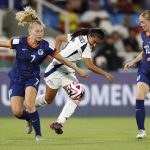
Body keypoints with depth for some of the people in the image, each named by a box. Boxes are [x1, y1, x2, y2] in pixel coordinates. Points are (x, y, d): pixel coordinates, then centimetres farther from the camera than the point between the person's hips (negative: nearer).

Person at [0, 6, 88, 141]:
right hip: (17, 78, 1)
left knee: (29, 104, -26)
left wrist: (78, 70, -4)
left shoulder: (45, 46, -15)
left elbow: (62, 59, -6)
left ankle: (38, 134, -10)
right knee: (17, 112, -7)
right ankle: (30, 119, 30)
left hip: (32, 78, -1)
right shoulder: (20, 43, -18)